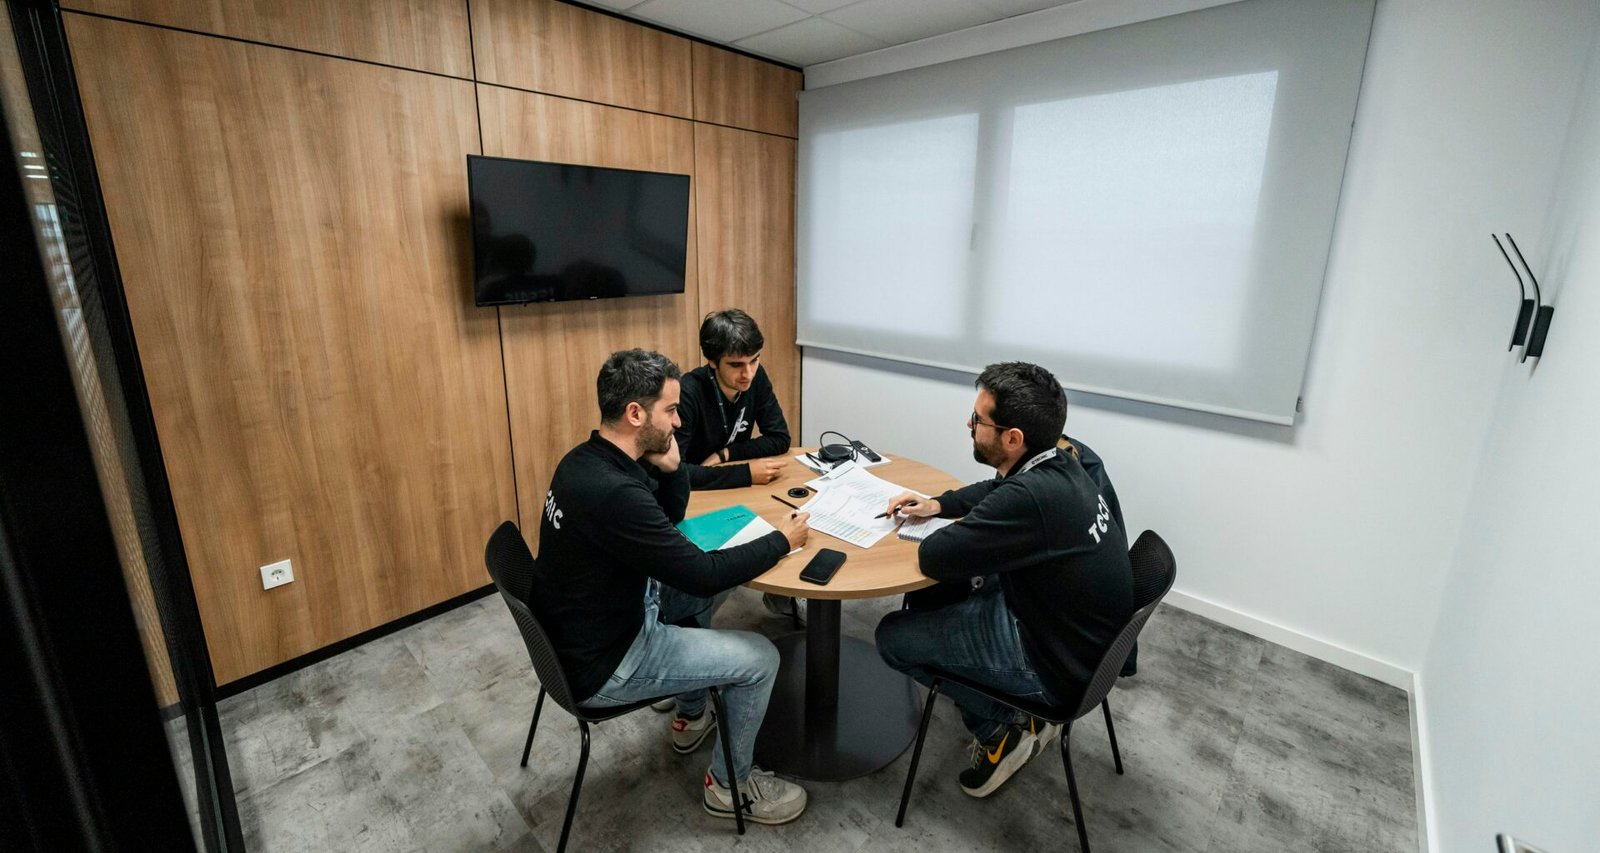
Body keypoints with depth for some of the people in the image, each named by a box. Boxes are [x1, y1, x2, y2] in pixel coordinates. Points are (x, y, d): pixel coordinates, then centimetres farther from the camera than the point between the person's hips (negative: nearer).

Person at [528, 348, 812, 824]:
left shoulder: (589, 461, -3)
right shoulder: (612, 491, -34)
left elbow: (669, 517, 9)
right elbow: (702, 573, -28)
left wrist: (670, 467, -10)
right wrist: (782, 541, -15)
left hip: (584, 626, 9)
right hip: (600, 664, -9)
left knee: (702, 592, 22)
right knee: (760, 659, -5)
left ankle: (691, 719, 36)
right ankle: (730, 784, 22)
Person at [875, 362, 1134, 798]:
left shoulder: (1029, 499, -35)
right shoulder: (1059, 466, -6)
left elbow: (934, 557, -26)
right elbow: (991, 489, 16)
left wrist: (954, 531, -5)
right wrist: (936, 505, 3)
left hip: (1057, 665, -8)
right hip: (1077, 632, 9)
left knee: (892, 636, -1)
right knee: (929, 593, 16)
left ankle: (1006, 728, 10)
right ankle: (1015, 712, 20)